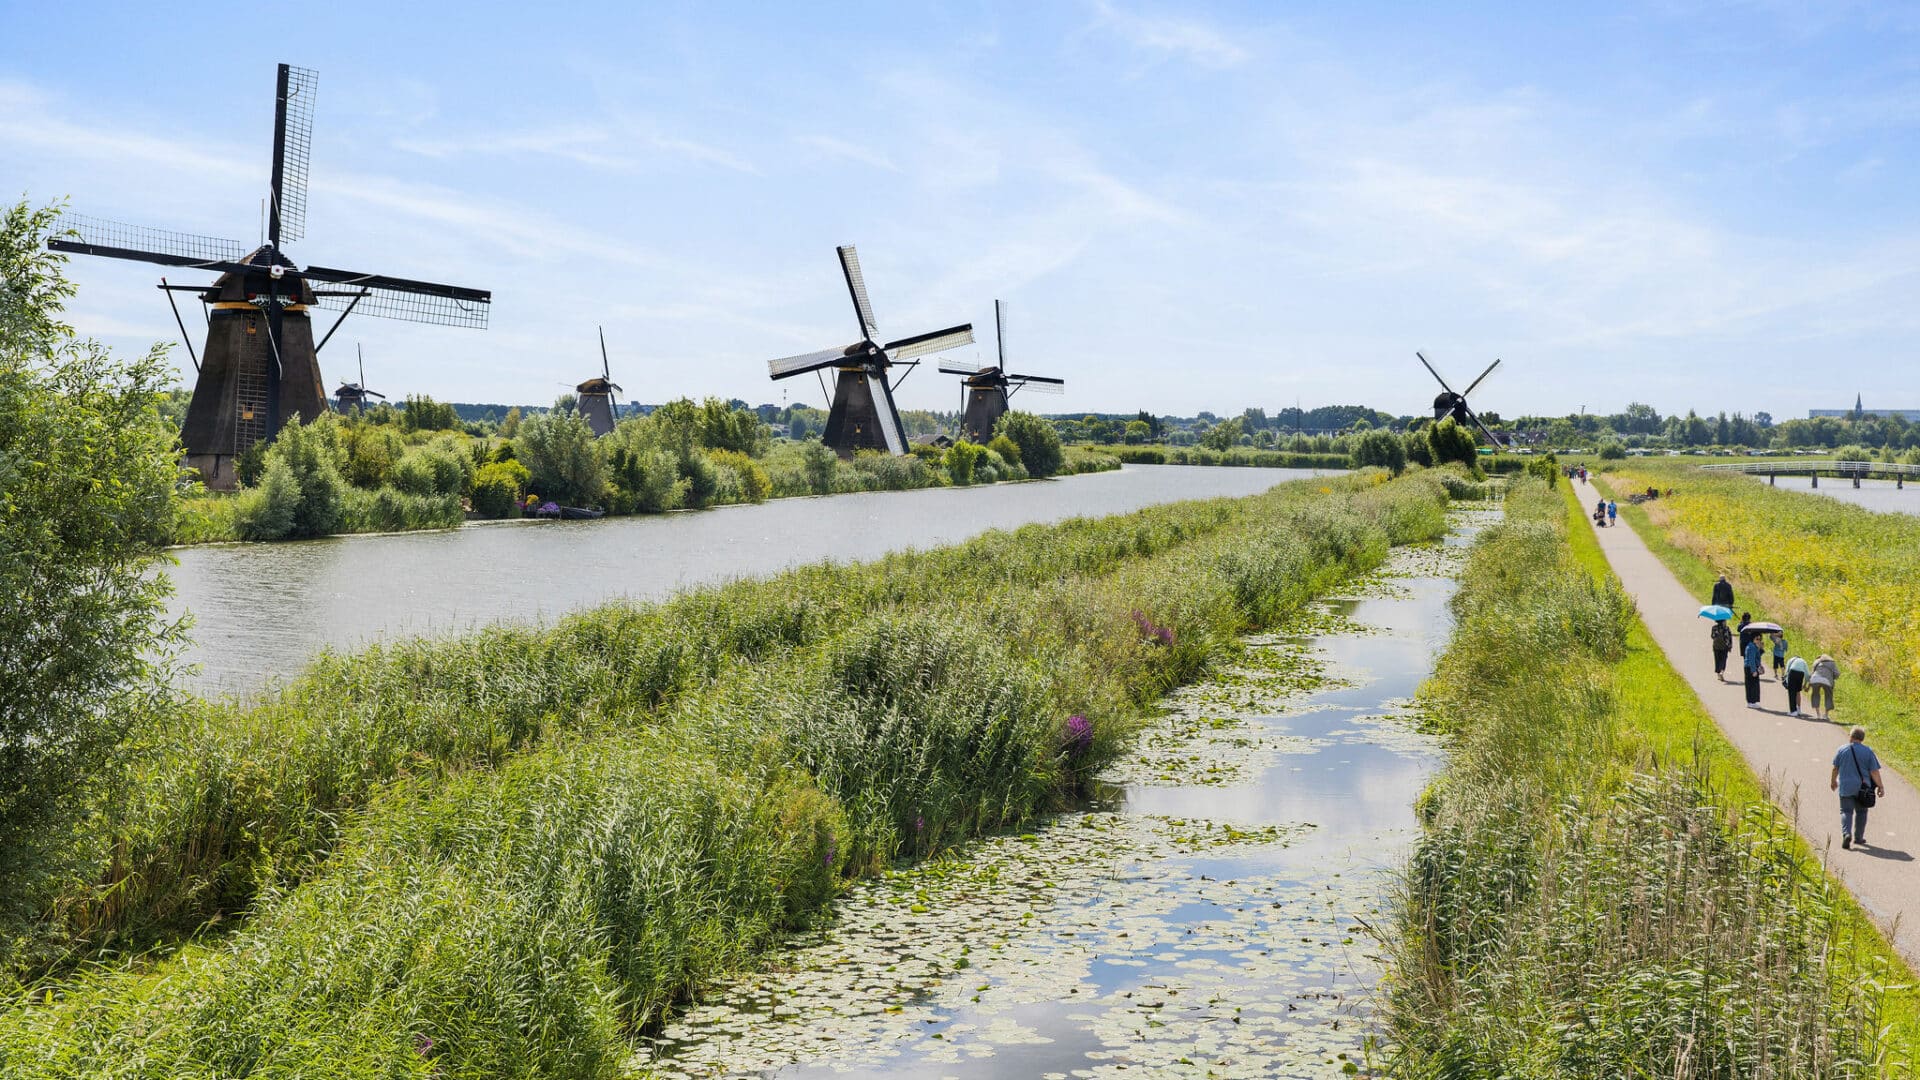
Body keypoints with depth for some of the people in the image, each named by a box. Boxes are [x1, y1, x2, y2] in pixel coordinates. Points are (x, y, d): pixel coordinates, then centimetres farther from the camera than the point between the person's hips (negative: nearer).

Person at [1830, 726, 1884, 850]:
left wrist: (1833, 781, 22)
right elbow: (1874, 771, -7)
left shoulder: (1842, 750, -3)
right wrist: (1880, 786, 2)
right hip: (1862, 788, 1)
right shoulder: (1868, 751, -5)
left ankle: (1846, 834, -21)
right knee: (1861, 812, 16)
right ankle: (1858, 838, 22)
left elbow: (1835, 768, 6)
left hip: (1846, 787, -1)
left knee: (1846, 811, 1)